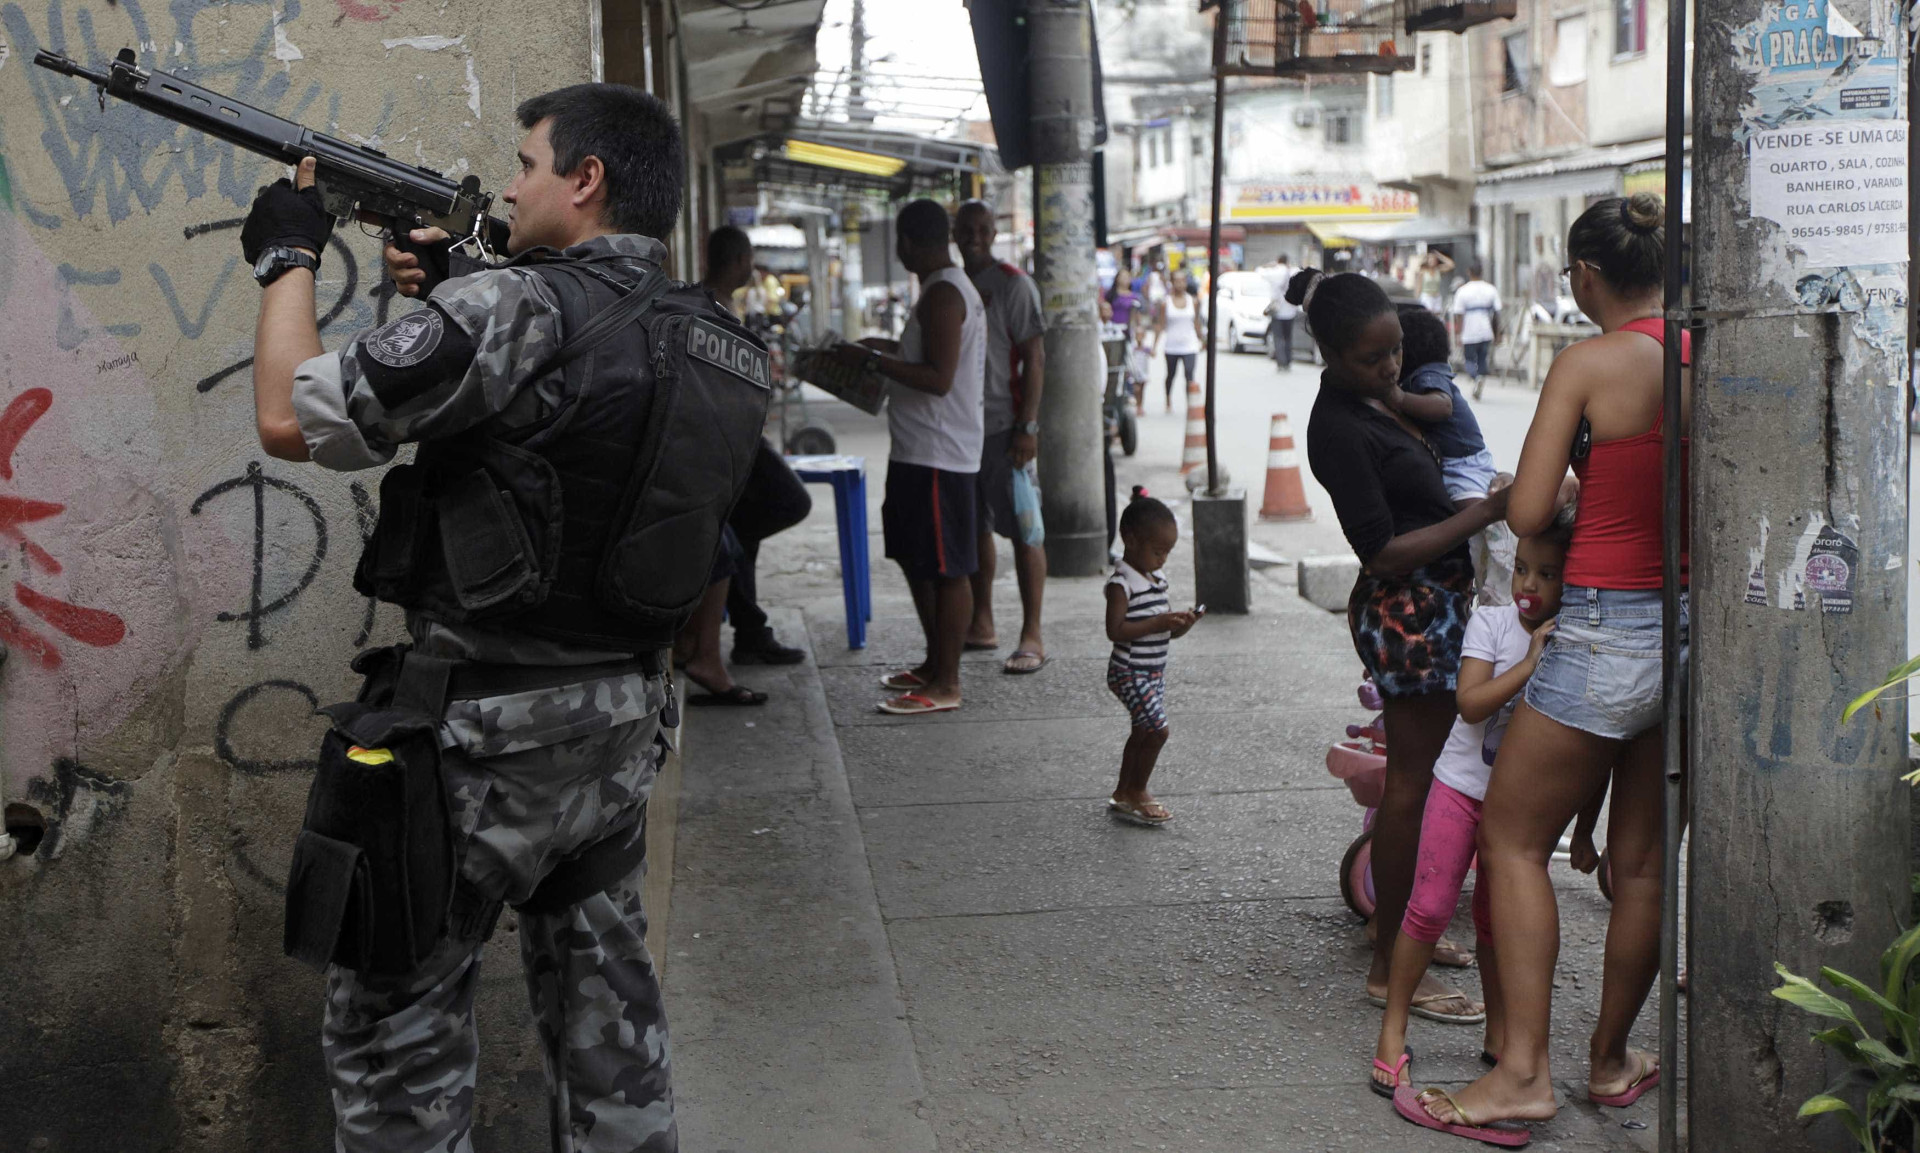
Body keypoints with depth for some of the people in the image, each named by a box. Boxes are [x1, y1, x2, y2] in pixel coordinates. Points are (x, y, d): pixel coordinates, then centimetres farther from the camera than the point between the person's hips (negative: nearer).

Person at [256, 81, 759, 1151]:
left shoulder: (520, 310, -20)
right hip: (625, 720, 8)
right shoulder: (726, 342, 4)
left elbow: (291, 418, -15)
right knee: (605, 996, 19)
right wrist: (451, 294, 14)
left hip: (487, 731, -8)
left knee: (396, 1019, 6)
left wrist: (288, 254, 0)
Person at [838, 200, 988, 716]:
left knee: (947, 568, -4)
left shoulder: (943, 295, -17)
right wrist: (891, 348, 27)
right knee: (915, 557, 19)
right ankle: (935, 663, 29)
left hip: (939, 455, -11)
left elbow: (939, 378, -25)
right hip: (918, 451, 11)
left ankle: (946, 684, 2)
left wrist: (873, 360, -18)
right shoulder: (953, 288, 15)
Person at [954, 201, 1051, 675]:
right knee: (974, 526, 13)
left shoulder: (1013, 284, -7)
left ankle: (1032, 637, -5)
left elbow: (1034, 359, -11)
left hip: (1004, 426, -7)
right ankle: (982, 624, 23)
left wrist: (1027, 427, -17)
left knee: (1024, 530, -6)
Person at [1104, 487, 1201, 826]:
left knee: (1144, 731, 14)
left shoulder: (1157, 579, 10)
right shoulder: (1121, 584, -17)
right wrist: (1158, 623, -25)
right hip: (1130, 672, -9)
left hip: (1154, 669, 9)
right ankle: (1136, 793, 4)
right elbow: (1115, 630, -24)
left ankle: (1123, 794, 26)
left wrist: (1179, 624, -4)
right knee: (1157, 729, -12)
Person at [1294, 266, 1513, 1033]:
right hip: (1407, 614, -10)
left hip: (1433, 606, 10)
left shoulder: (1370, 399, 9)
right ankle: (1392, 967, 6)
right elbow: (1385, 553, -22)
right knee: (1415, 782, -3)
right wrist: (1484, 513, -22)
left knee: (1414, 776, 19)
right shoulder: (1339, 430, -21)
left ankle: (1402, 928, 33)